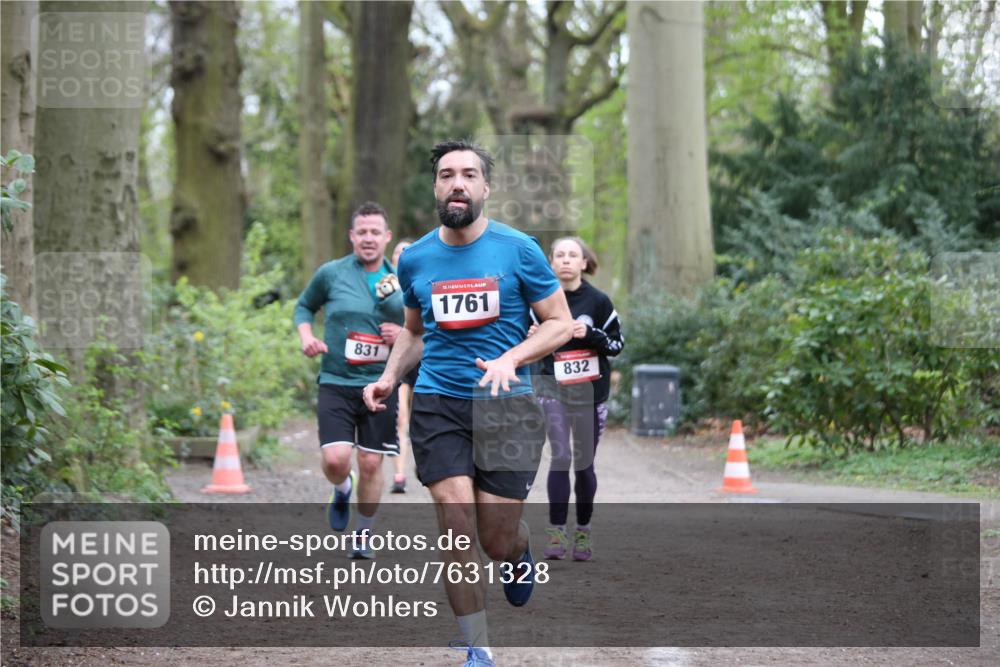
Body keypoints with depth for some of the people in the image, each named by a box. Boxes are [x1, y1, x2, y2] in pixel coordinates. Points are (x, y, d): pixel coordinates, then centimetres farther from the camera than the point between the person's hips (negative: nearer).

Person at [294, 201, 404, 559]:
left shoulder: (402, 281, 4)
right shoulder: (331, 273, -1)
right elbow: (304, 306, 16)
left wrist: (404, 334, -6)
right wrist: (306, 336, -2)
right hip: (336, 383, -1)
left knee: (371, 463, 3)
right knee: (335, 459, -15)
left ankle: (363, 535, 24)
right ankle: (342, 490, 23)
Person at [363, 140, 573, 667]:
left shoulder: (519, 250, -4)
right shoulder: (415, 258, 6)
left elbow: (559, 323, 0)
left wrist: (511, 359, -16)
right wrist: (390, 377, 4)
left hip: (504, 405, -2)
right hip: (437, 404, 2)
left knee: (498, 542, -1)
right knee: (458, 530, -12)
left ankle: (519, 551, 39)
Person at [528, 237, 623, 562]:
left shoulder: (597, 301, -4)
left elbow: (617, 343, -1)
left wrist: (589, 334, -18)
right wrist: (532, 339, -10)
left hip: (590, 390, 0)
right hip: (553, 388, 0)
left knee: (584, 462, 7)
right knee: (560, 457, -12)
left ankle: (583, 531, 20)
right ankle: (556, 531, -9)